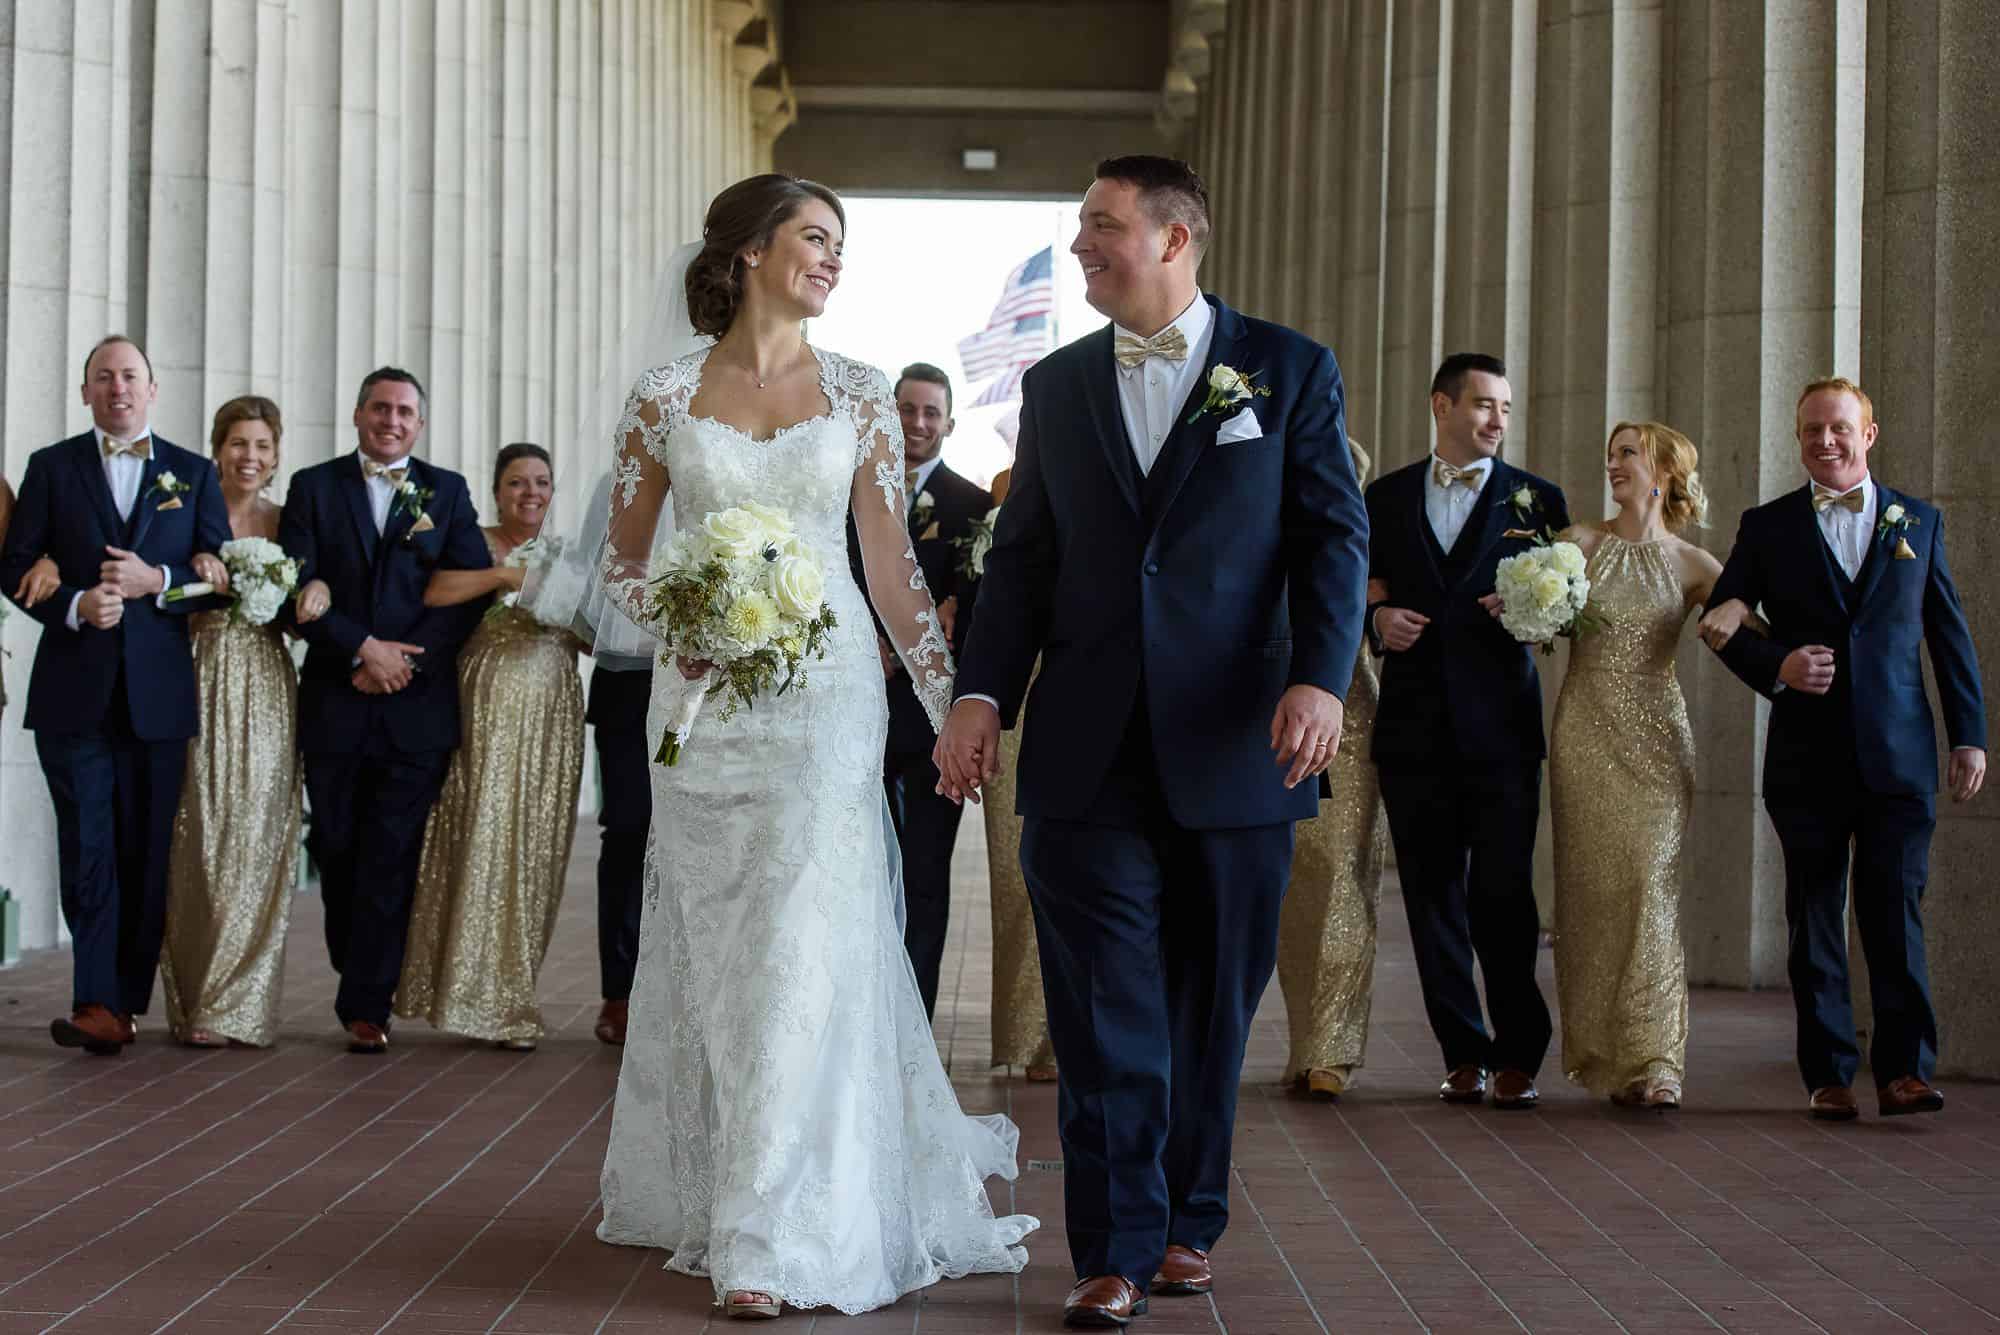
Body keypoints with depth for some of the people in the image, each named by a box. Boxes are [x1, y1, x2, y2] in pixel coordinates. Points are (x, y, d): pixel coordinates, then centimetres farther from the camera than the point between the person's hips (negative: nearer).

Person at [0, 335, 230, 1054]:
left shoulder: (193, 474, 11)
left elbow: (221, 573, 5)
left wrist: (155, 581, -12)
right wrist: (74, 605, -14)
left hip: (157, 691, 1)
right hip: (75, 690, -1)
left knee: (146, 852, 3)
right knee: (87, 848, -7)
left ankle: (125, 1001, 10)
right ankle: (99, 1005, -10)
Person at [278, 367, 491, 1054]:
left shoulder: (447, 492, 9)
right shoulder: (313, 487, 8)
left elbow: (471, 590, 1)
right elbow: (297, 588, -2)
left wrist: (403, 664, -9)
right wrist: (364, 649, -13)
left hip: (416, 705, -1)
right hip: (335, 705, 1)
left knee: (391, 856, -3)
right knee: (337, 850, 7)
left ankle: (366, 1004, 0)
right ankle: (358, 975, 23)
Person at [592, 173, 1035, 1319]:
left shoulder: (861, 396, 5)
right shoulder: (667, 397, 4)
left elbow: (892, 567, 6)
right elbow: (624, 558, 10)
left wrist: (952, 706, 1)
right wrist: (671, 618, -10)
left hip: (824, 691, -1)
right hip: (706, 696, 1)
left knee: (806, 945, -7)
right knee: (713, 947, 8)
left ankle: (776, 1235, -4)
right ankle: (717, 1189, 26)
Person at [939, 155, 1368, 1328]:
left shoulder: (1290, 370, 4)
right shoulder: (1057, 386, 12)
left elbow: (1335, 535, -1)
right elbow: (1023, 558, 11)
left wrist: (1320, 678, -15)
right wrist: (982, 693, -1)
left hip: (1232, 748, -1)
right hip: (1087, 750, 2)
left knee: (1211, 1007, 9)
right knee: (1105, 1013, -2)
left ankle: (1190, 1221, 25)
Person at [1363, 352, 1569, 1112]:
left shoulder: (1536, 498, 7)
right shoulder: (1386, 497, 11)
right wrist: (1377, 618, -6)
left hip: (1500, 725, -2)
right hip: (1414, 726, 2)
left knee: (1503, 890, -6)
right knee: (1432, 894, 5)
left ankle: (1518, 1054, 4)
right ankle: (1464, 1053, 13)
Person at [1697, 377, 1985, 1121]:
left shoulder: (1919, 521, 11)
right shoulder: (1767, 526, 8)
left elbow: (1950, 634, 11)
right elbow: (1720, 624, 7)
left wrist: (1970, 736, 5)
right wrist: (1775, 667, -12)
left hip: (1899, 753, 0)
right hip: (1808, 754, 0)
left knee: (1896, 913, -4)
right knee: (1815, 919, 4)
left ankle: (1903, 1069, -1)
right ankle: (1829, 1074, 9)